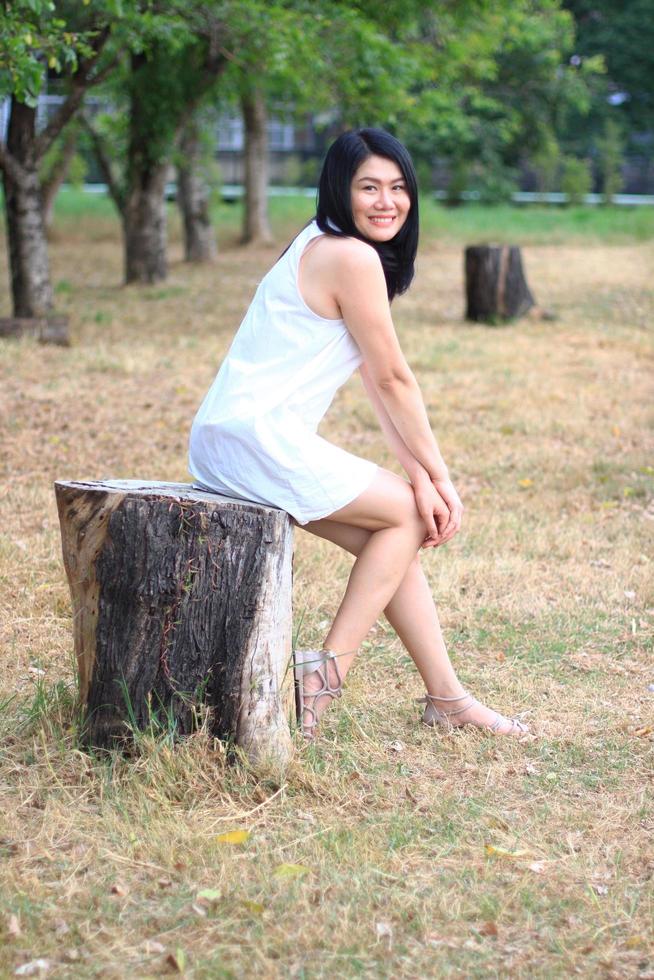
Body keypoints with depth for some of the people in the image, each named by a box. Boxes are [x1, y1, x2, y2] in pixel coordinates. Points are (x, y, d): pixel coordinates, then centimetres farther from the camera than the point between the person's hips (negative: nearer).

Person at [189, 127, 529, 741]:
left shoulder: (324, 249, 17)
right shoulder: (353, 257, -15)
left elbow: (378, 382, 13)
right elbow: (394, 378, -10)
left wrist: (420, 477, 6)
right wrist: (438, 476, 0)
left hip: (241, 436, 10)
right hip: (253, 437, -10)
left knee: (397, 532, 13)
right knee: (407, 516, 1)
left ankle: (445, 696, 18)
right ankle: (327, 672, 0)